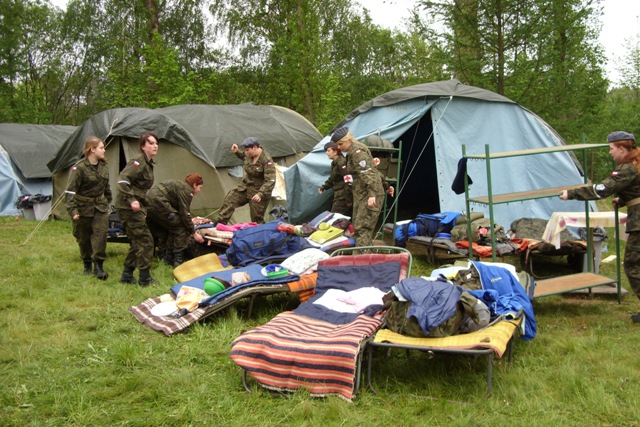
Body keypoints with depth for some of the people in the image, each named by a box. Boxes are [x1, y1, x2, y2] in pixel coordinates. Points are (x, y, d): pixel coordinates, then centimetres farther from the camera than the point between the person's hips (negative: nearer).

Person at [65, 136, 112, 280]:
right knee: (84, 237, 8)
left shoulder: (103, 166, 4)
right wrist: (72, 210, -22)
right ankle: (87, 265, 25)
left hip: (100, 206, 4)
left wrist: (107, 203, 20)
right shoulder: (79, 168, -16)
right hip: (83, 207, -4)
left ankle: (98, 265, -4)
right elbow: (70, 191, -18)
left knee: (101, 233, -10)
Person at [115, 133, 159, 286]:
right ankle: (145, 278, 0)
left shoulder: (149, 164, 15)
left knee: (136, 242, 14)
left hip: (136, 206, 10)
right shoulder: (138, 162, -14)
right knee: (145, 240, -7)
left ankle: (127, 275, 22)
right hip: (129, 206, -10)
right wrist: (132, 200, -30)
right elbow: (122, 180, -25)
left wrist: (143, 207, 24)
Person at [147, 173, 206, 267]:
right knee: (180, 227, -1)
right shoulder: (186, 190, -3)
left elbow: (180, 211, 34)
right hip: (158, 203, -10)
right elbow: (185, 214, -6)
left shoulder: (179, 185, 27)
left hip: (148, 202, 10)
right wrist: (194, 233, 3)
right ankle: (178, 261, 2)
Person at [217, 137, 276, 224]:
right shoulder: (249, 154, -5)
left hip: (259, 190, -7)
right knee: (229, 199, -1)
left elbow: (270, 181, -33)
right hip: (246, 186, 7)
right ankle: (220, 223, 6)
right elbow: (244, 157, 23)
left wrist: (260, 194, -44)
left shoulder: (267, 161, -28)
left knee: (257, 219, -2)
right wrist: (237, 152, 3)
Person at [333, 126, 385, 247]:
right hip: (361, 195, 11)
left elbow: (368, 174, -23)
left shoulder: (357, 151, -13)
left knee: (362, 228, -16)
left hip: (369, 196, -11)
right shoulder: (353, 151, 20)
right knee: (357, 226, 11)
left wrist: (372, 195, -31)